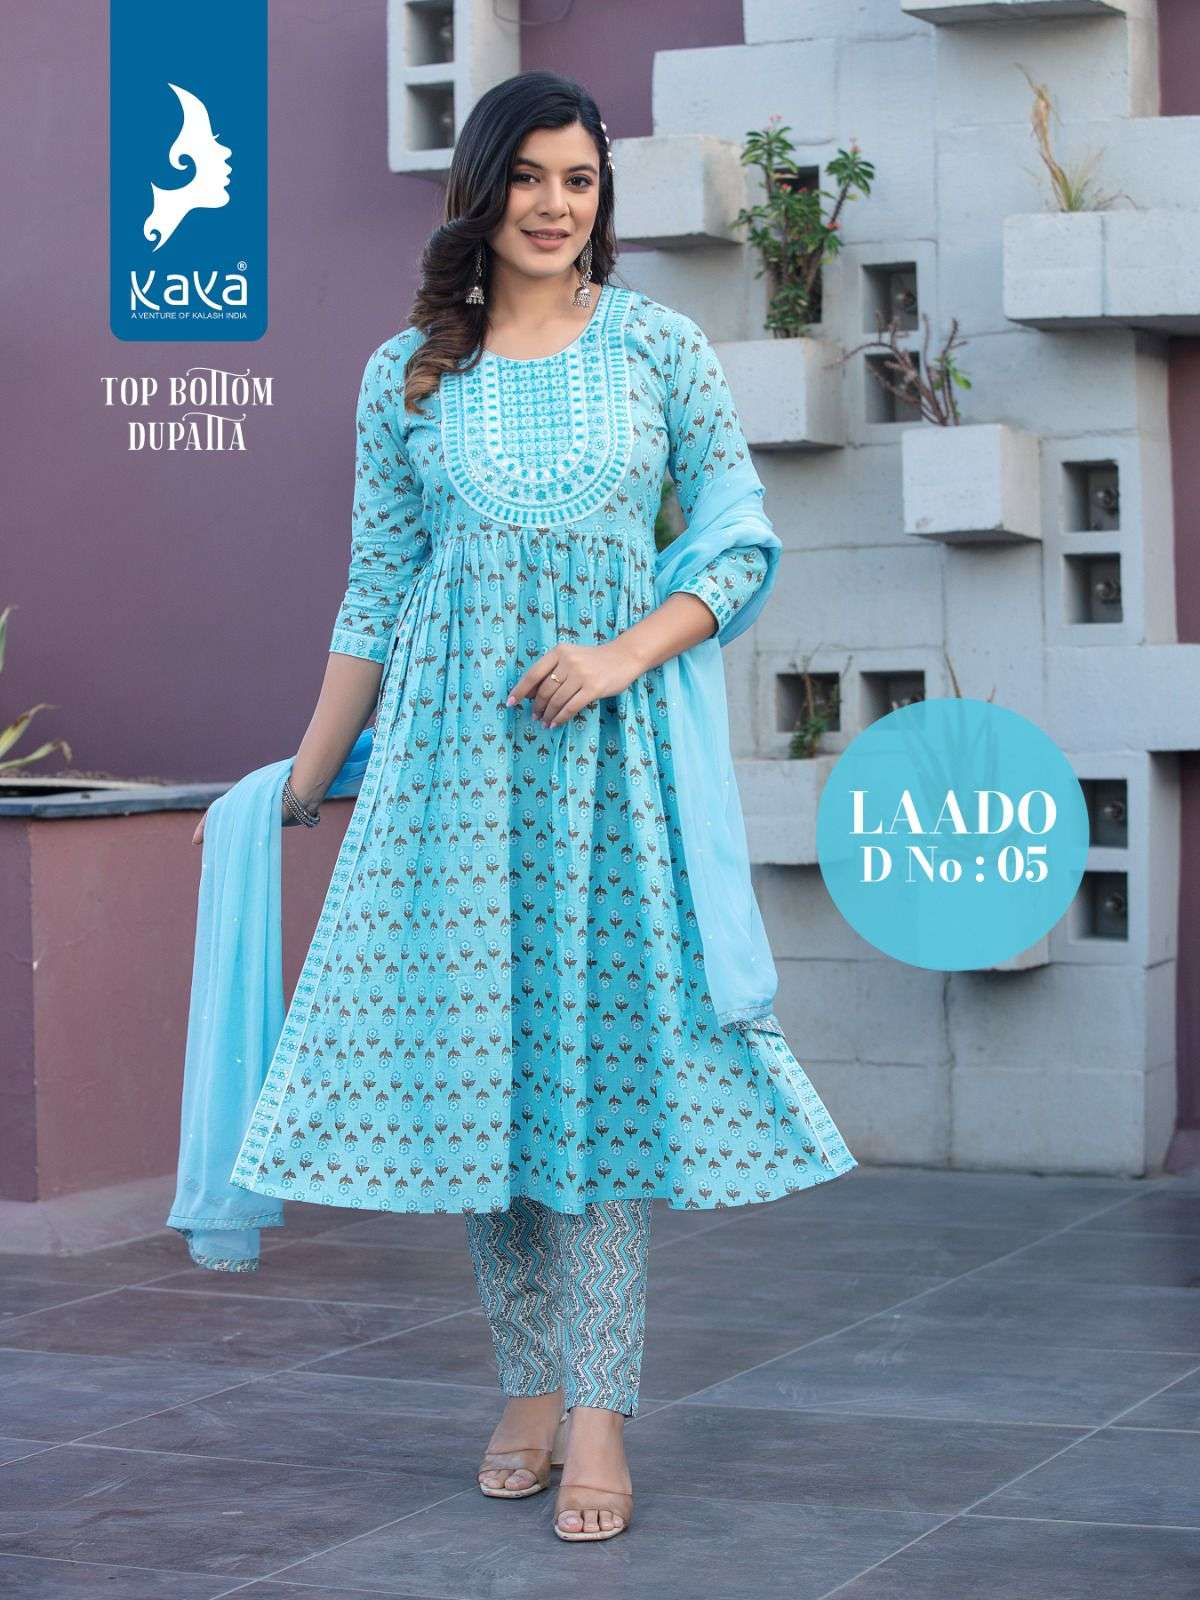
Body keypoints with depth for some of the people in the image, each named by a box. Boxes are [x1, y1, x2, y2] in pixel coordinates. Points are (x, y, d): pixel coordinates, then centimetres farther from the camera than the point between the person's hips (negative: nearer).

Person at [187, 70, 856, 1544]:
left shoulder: (660, 349, 5)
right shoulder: (407, 376, 8)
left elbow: (744, 546, 3)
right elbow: (375, 600, 12)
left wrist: (624, 652, -13)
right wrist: (298, 788, 12)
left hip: (613, 753, -1)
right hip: (454, 749, 2)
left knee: (604, 1045, -4)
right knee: (477, 1051, 1)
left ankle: (599, 1409, -1)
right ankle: (528, 1388, 14)